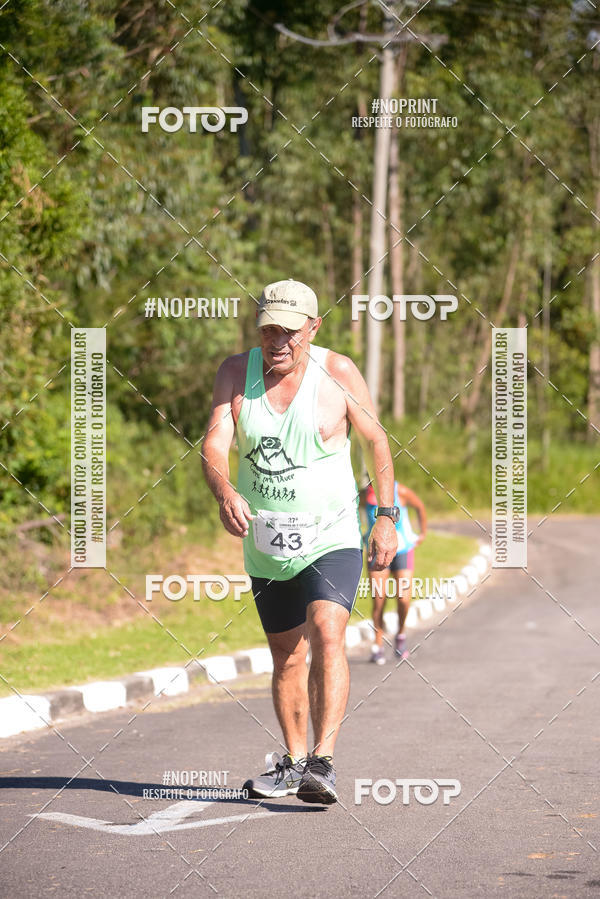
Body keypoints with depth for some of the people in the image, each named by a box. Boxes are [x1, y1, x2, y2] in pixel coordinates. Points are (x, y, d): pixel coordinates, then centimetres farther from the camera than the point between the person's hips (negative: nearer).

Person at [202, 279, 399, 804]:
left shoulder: (338, 373, -7)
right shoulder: (237, 372, -2)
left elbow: (376, 442, 5)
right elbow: (214, 444, -13)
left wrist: (386, 516, 2)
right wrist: (225, 492, -34)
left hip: (331, 538, -3)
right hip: (265, 544, 3)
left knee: (327, 637, -23)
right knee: (287, 657, 15)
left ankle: (323, 763, -29)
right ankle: (294, 761, 31)